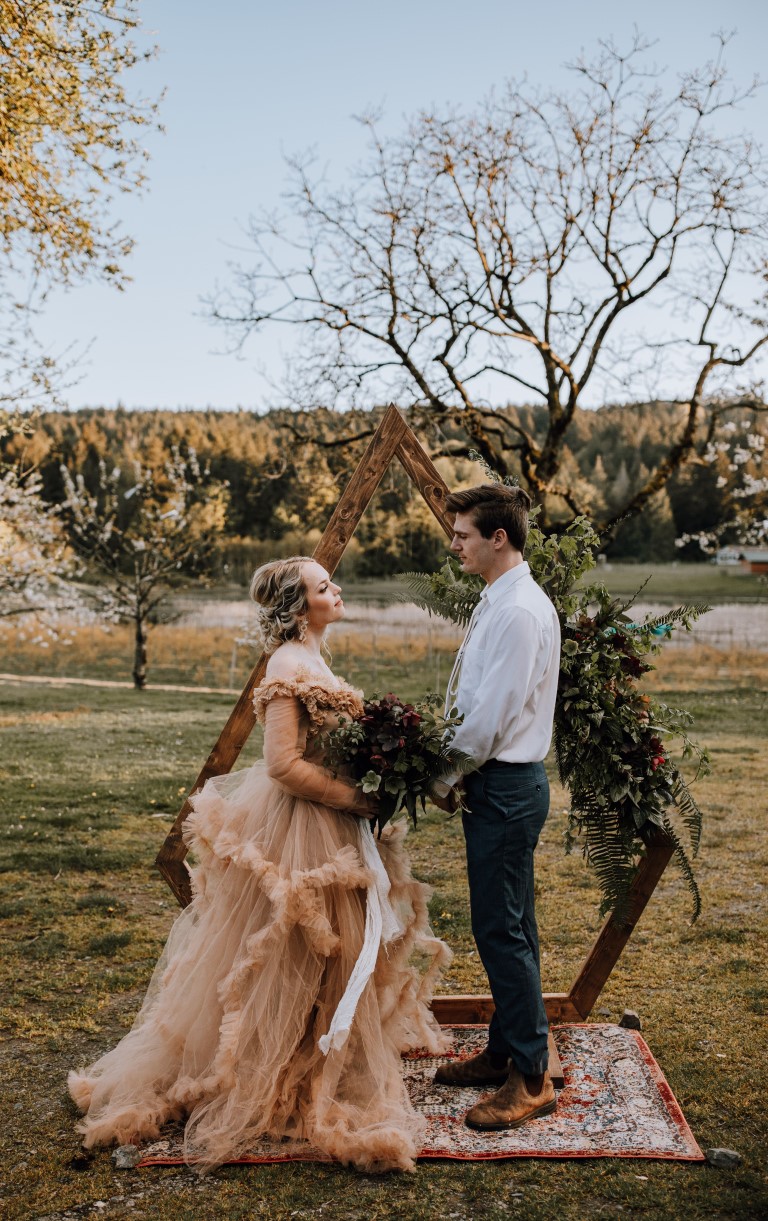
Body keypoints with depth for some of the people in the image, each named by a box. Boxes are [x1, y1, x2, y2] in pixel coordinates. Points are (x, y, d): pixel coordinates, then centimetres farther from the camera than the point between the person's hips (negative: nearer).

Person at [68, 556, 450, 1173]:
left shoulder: (311, 658, 10)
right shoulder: (289, 666, -20)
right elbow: (284, 764, -25)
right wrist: (360, 799, -19)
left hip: (331, 826, 10)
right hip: (300, 829, -10)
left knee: (330, 961, 20)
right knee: (287, 963, 3)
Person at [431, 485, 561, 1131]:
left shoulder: (521, 611, -20)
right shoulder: (499, 603, 12)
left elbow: (492, 715, -22)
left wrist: (447, 774, -9)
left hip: (506, 787, -10)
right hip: (495, 782, 10)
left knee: (502, 931, -4)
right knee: (507, 927, 18)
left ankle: (532, 1079, 7)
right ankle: (504, 1052, 31)